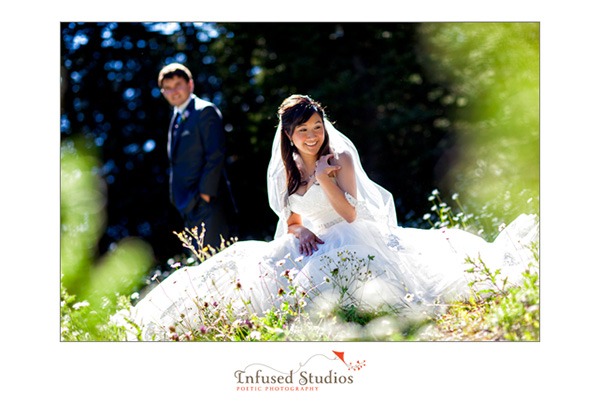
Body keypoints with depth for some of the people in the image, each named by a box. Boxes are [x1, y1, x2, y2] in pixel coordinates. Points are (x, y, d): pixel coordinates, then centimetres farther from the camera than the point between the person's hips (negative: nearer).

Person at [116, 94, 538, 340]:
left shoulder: (341, 159, -4)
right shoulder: (288, 172, 11)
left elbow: (350, 215, -11)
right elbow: (291, 222, 14)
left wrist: (325, 179, -20)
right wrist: (300, 232, -10)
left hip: (348, 240, -5)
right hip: (311, 246, 5)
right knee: (243, 265, -15)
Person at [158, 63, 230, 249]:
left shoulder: (205, 111, -9)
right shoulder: (177, 118, 18)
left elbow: (216, 154, -15)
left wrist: (205, 192, -19)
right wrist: (176, 195, 15)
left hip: (205, 200, -9)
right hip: (187, 202, 9)